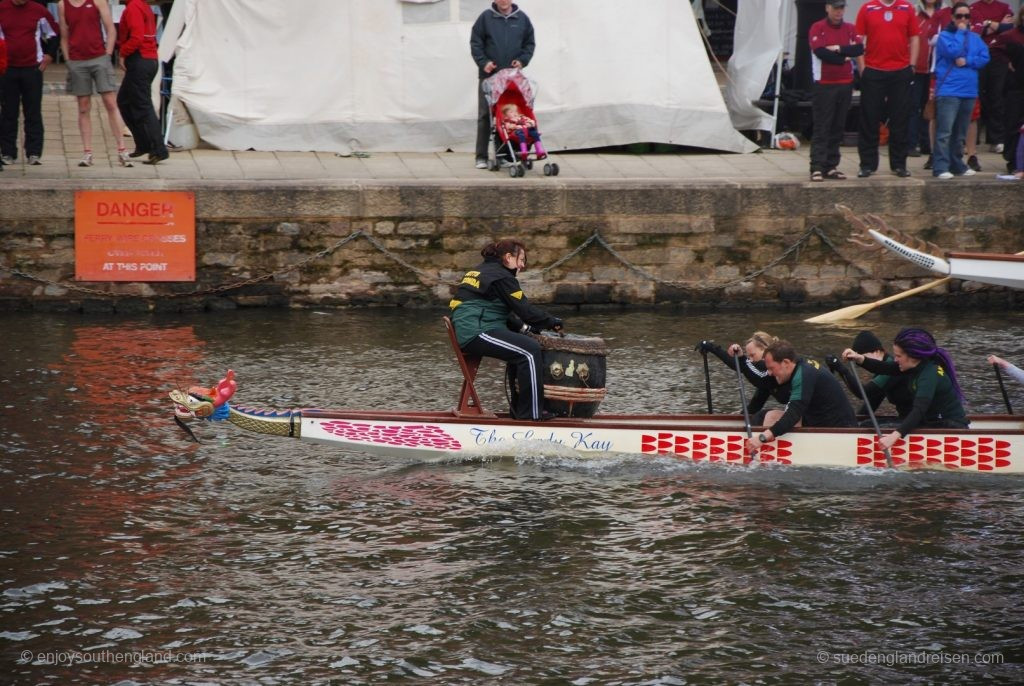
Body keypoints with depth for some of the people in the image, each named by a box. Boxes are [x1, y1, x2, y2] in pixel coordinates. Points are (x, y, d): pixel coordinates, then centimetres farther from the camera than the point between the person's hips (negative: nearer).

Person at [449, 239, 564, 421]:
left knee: (520, 349, 22)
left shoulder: (478, 271, 23)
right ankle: (531, 412, -14)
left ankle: (520, 408, 22)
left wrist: (521, 325, 13)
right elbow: (526, 310, -10)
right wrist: (553, 322, 3)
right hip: (476, 334, -11)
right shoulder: (501, 277, -8)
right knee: (530, 350, -15)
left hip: (463, 333, 11)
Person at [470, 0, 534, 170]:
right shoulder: (486, 17, 2)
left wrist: (522, 60, -1)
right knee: (485, 115, -2)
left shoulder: (522, 18, 8)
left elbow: (530, 43, 15)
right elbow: (475, 43, 4)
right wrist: (483, 62, -9)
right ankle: (481, 157, 2)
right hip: (489, 75, -2)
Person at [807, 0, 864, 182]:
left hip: (845, 84, 5)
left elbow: (859, 49, -4)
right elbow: (820, 52, -15)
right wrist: (844, 58, -8)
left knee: (838, 128, 7)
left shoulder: (850, 29, 10)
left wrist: (838, 49, -15)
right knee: (821, 128, -7)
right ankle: (817, 167, -11)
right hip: (824, 85, -5)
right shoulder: (817, 28, -2)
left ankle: (831, 166, 11)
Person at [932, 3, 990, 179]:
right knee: (945, 131, -12)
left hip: (969, 91, 5)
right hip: (948, 90, -5)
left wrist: (967, 61, -11)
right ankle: (940, 167, -15)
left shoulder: (975, 38, 13)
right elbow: (953, 52, -18)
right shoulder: (945, 35, -1)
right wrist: (960, 32, -8)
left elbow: (985, 58, 3)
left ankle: (957, 165, 20)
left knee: (960, 134, 12)